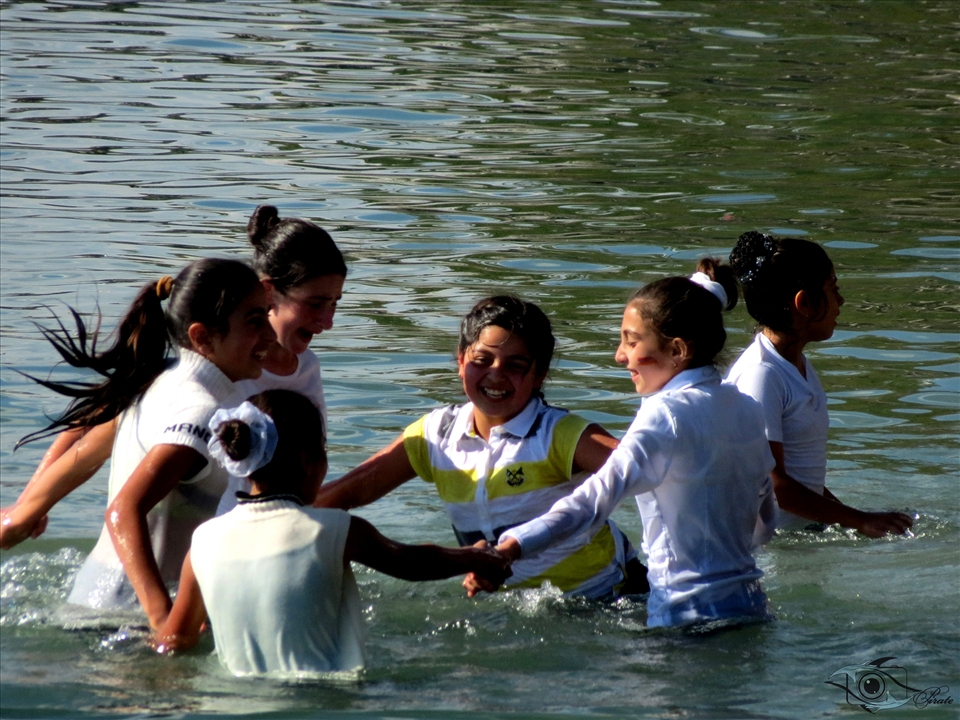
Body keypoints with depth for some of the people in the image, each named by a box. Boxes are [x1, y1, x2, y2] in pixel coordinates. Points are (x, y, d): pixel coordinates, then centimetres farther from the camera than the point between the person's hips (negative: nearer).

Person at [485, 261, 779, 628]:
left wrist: (510, 547, -35)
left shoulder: (668, 413, -14)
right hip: (751, 606, 8)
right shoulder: (746, 409, 10)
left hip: (687, 614, -8)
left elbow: (600, 494, -28)